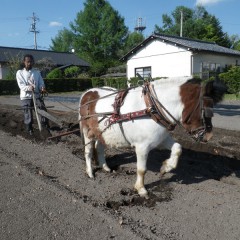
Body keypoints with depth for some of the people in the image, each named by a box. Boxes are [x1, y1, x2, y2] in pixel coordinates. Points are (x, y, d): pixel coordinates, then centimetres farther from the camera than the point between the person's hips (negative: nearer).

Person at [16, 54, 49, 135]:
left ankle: (45, 127, 3)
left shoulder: (37, 72, 11)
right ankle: (29, 130, 16)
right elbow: (21, 85, -9)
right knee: (28, 115, 0)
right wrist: (29, 87, -30)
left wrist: (42, 88, -20)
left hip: (37, 96, 2)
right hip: (26, 97, -2)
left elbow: (41, 83, 4)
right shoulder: (20, 73, 3)